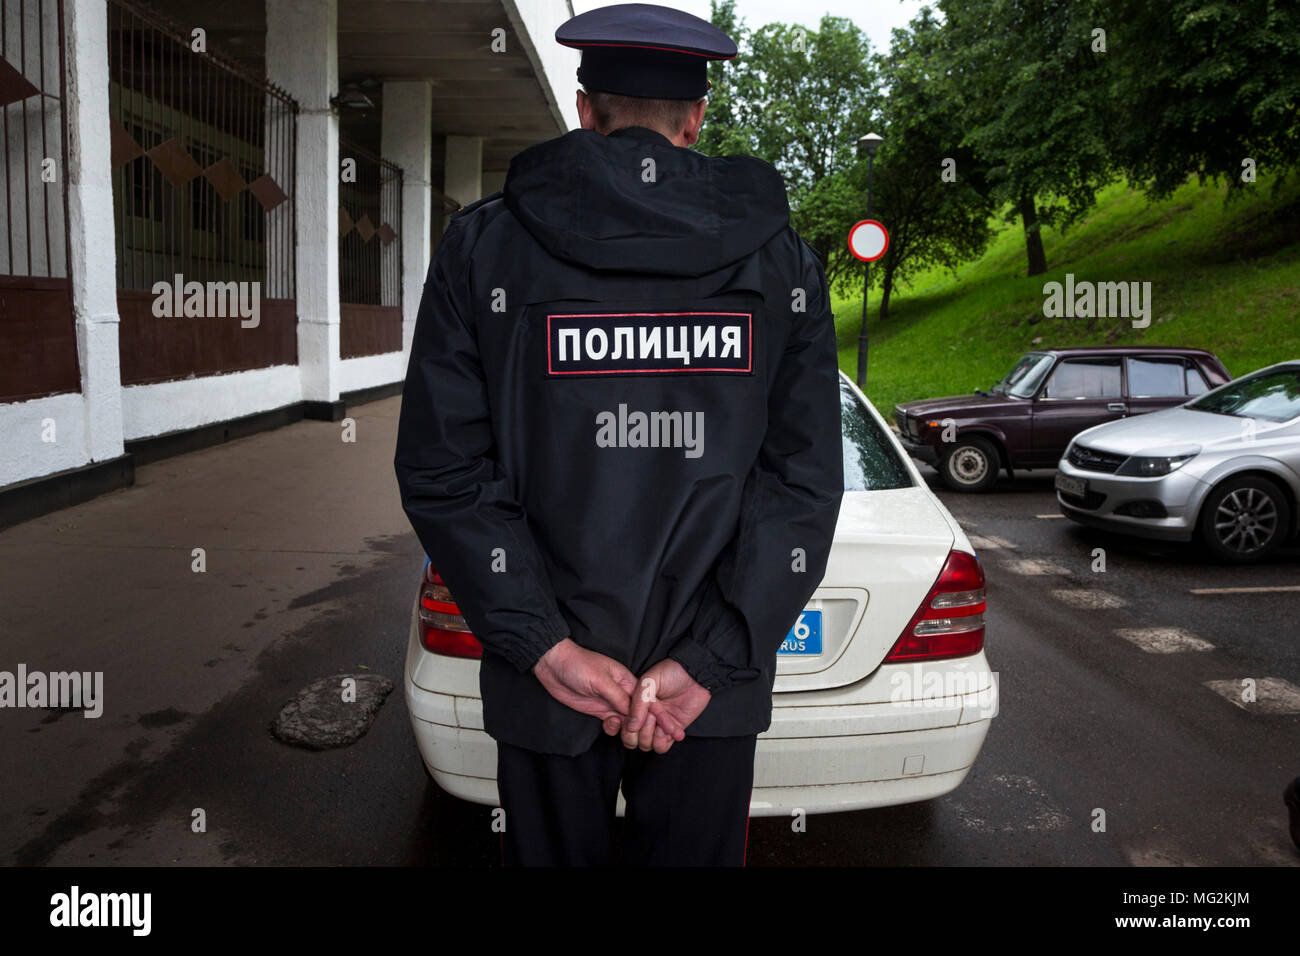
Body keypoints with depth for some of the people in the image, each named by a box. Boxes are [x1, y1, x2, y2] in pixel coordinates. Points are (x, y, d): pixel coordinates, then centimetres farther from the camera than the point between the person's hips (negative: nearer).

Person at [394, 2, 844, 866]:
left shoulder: (483, 245, -3)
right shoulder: (782, 260, 0)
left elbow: (442, 473, -9)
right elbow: (807, 481, -6)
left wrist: (549, 648, -10)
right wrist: (705, 663, -8)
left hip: (548, 683, 0)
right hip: (714, 685, 1)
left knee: (553, 853, 20)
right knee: (696, 854, 19)